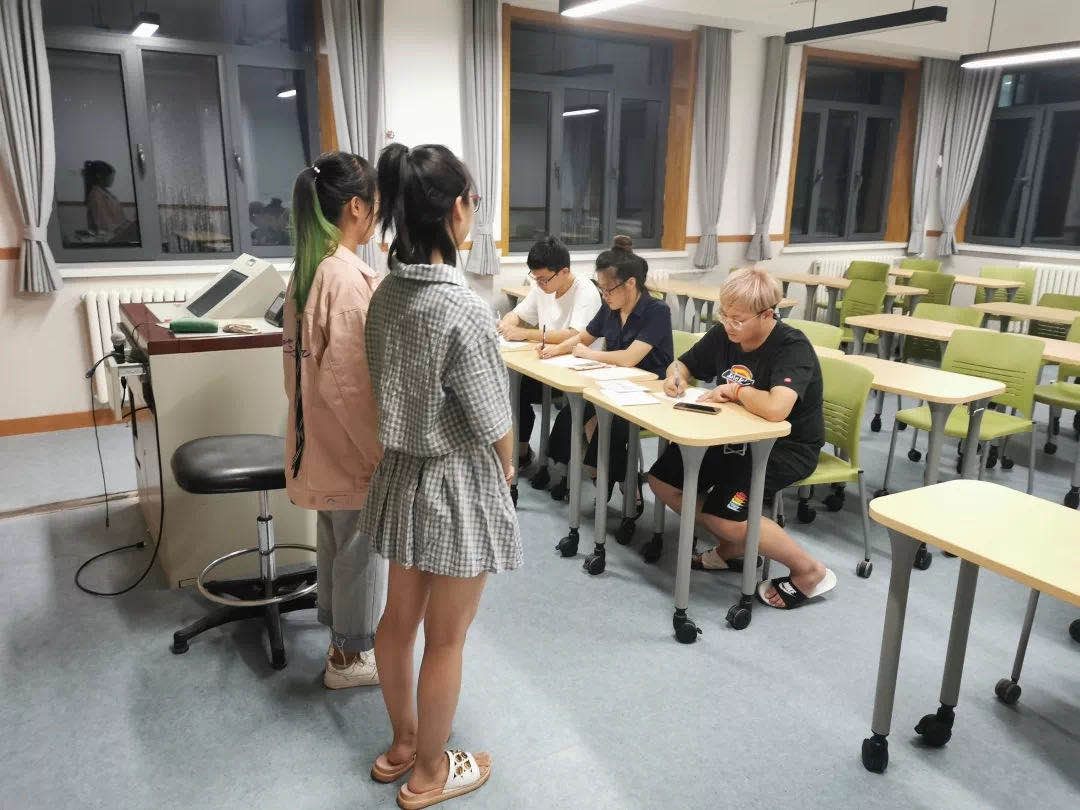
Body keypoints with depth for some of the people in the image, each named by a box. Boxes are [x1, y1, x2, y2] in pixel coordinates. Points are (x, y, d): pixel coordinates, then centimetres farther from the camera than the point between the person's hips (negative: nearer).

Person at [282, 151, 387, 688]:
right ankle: (352, 656, 24)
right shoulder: (349, 277, -24)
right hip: (351, 444, -9)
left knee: (334, 540, 22)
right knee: (361, 547, 7)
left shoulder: (310, 268, 6)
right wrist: (383, 452, -17)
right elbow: (350, 385, -25)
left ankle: (341, 632, 40)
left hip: (320, 438, 9)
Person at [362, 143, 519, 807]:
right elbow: (494, 427, -19)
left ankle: (402, 744, 43)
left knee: (400, 619, 21)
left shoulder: (386, 295, -2)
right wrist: (507, 470, 2)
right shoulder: (464, 310, -25)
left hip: (401, 476, 8)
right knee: (445, 639, 11)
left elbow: (396, 390, 5)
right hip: (458, 487, -7)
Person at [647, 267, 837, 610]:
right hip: (736, 436, 8)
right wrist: (676, 375, -11)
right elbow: (683, 364, 14)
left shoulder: (793, 348, -24)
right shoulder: (723, 335, -2)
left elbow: (775, 408, -42)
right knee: (662, 480, 1)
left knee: (722, 512, -25)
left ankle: (810, 572, -3)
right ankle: (734, 546, 16)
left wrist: (736, 391, -24)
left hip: (787, 447, -8)